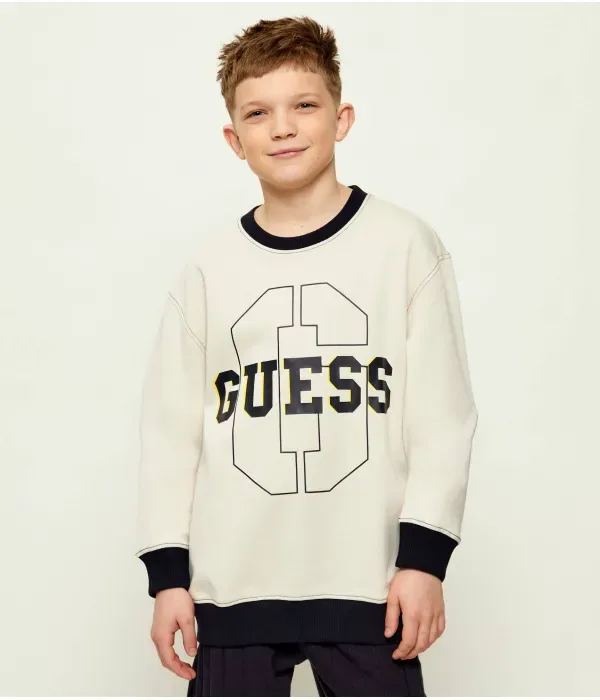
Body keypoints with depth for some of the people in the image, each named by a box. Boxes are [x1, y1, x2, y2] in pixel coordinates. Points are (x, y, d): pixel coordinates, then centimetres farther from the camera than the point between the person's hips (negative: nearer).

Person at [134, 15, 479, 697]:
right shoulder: (209, 264, 4)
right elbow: (170, 424, 7)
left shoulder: (404, 244, -1)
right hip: (232, 582, 2)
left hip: (367, 580, -2)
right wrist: (168, 572, 3)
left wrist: (424, 555, -5)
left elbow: (442, 413, 0)